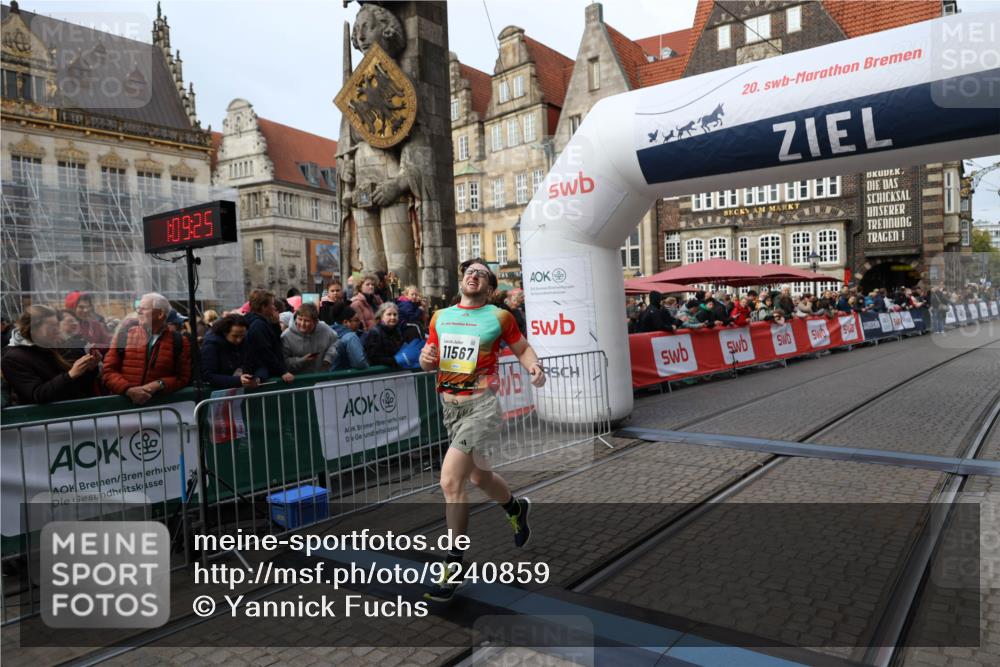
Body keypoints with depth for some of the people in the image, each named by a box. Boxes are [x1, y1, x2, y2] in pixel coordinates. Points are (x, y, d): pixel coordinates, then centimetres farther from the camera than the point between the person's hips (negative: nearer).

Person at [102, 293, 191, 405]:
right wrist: (128, 390, -10)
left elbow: (183, 378, 4)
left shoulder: (178, 341, 2)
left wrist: (159, 385, -12)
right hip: (123, 402, 1)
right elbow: (108, 371, 5)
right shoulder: (125, 334, 7)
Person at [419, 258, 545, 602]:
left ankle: (454, 566, -2)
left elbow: (522, 348, 9)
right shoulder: (440, 317, 10)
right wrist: (426, 358, -7)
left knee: (450, 481, -16)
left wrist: (534, 367, -12)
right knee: (479, 477, 20)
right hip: (450, 406, 6)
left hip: (481, 405, -6)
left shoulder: (499, 317, -2)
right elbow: (430, 363, 17)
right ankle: (516, 508, 51)